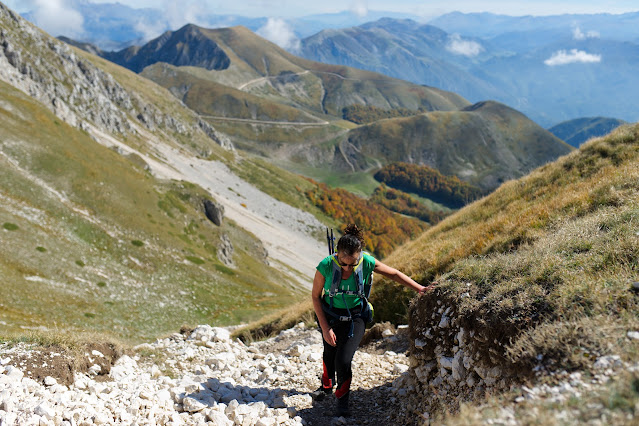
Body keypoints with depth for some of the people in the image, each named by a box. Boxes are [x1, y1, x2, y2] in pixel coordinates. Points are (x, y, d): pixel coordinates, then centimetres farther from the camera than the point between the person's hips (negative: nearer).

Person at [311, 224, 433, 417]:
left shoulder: (367, 262, -24)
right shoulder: (325, 267, -26)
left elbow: (394, 274, -7)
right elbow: (316, 297, -11)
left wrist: (420, 289, -5)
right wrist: (325, 328, -13)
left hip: (355, 317, -1)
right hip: (330, 316, 1)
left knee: (343, 360, -13)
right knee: (329, 355, 22)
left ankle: (342, 400, 16)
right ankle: (326, 386, 55)